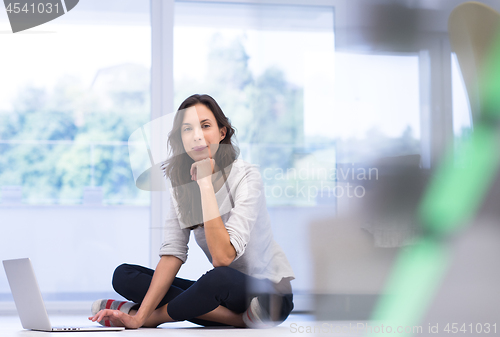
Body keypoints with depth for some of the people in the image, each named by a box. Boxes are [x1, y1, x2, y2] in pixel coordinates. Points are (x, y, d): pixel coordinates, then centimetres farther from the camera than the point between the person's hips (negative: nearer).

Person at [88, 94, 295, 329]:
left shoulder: (246, 176, -17)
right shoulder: (181, 185, 2)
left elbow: (223, 257, -28)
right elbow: (172, 254, -6)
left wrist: (206, 183, -25)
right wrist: (139, 318, -18)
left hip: (270, 295, -6)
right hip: (225, 292, 6)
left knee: (219, 279, -39)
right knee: (123, 276, -6)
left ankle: (156, 315, -10)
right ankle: (235, 317, -19)